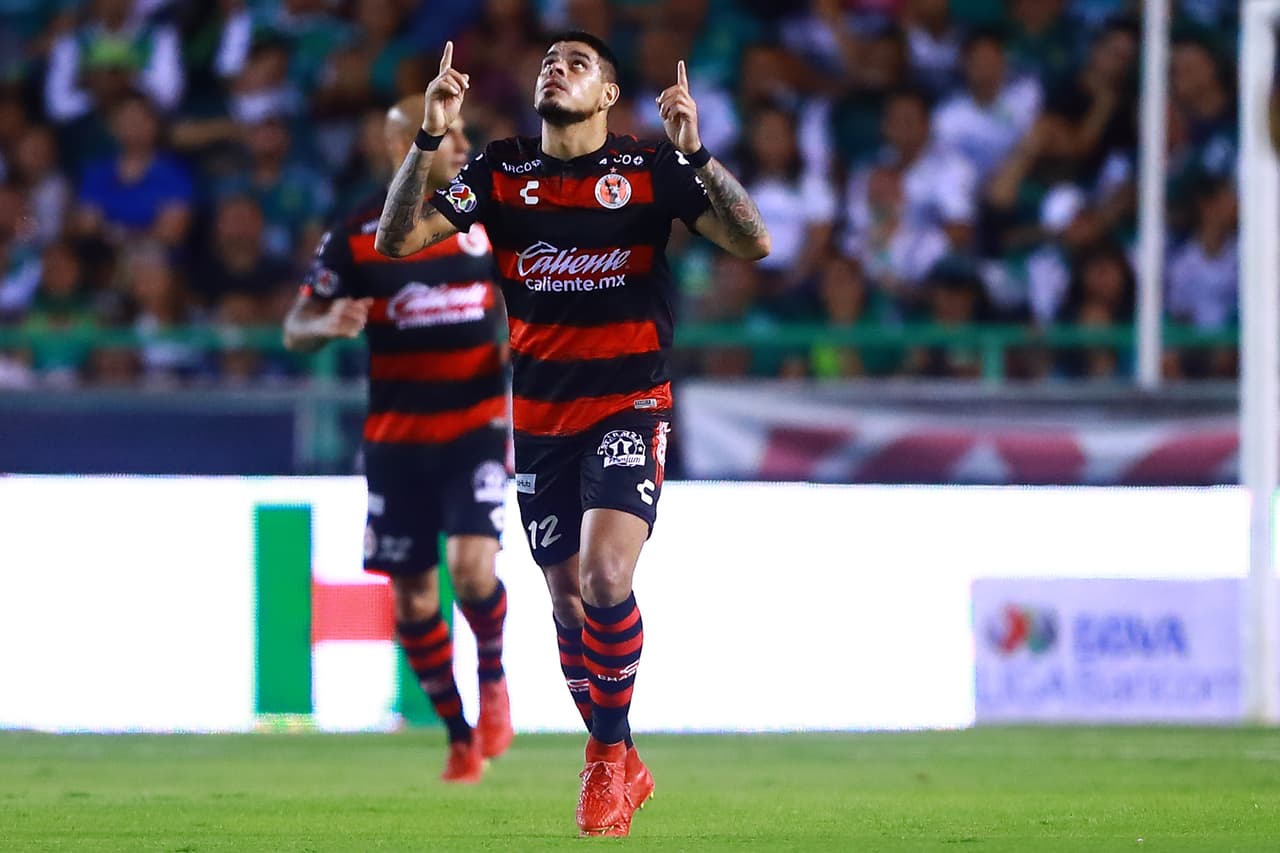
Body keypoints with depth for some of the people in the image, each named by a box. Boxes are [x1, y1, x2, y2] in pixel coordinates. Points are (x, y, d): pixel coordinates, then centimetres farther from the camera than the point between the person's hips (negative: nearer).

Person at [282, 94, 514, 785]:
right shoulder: (357, 234, -2)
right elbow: (295, 330, 1)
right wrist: (327, 323, -22)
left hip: (476, 424, -1)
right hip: (396, 436, 1)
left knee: (472, 565, -19)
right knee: (413, 593, 3)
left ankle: (493, 677, 10)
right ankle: (459, 736, 18)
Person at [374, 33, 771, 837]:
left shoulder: (651, 169, -5)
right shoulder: (502, 173, 2)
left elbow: (754, 243, -14)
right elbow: (396, 240, -7)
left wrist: (695, 151, -25)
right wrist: (429, 139, -18)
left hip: (630, 408, -3)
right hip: (540, 419, 4)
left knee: (605, 580, -21)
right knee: (569, 599, 8)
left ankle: (610, 755, -3)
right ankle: (621, 771, 25)